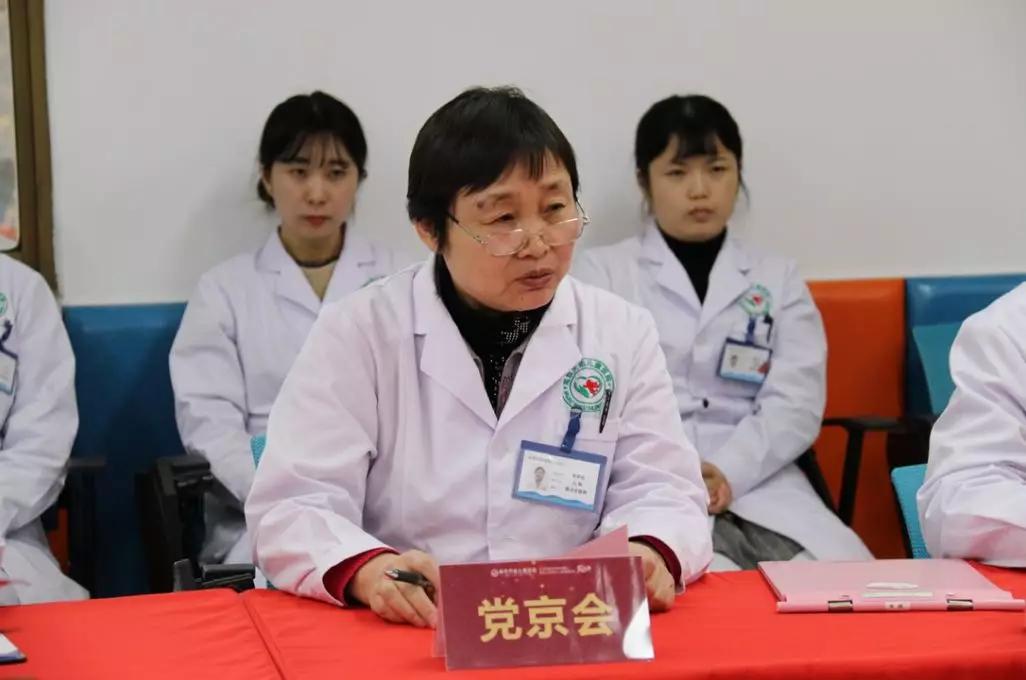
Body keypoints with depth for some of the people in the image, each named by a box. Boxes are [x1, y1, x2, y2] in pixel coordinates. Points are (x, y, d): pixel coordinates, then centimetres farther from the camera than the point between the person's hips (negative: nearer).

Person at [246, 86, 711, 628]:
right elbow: (293, 508, -6)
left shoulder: (623, 334, 8)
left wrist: (649, 556, -21)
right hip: (395, 638, -2)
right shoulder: (356, 333, 0)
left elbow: (659, 490, 3)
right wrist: (369, 571, -28)